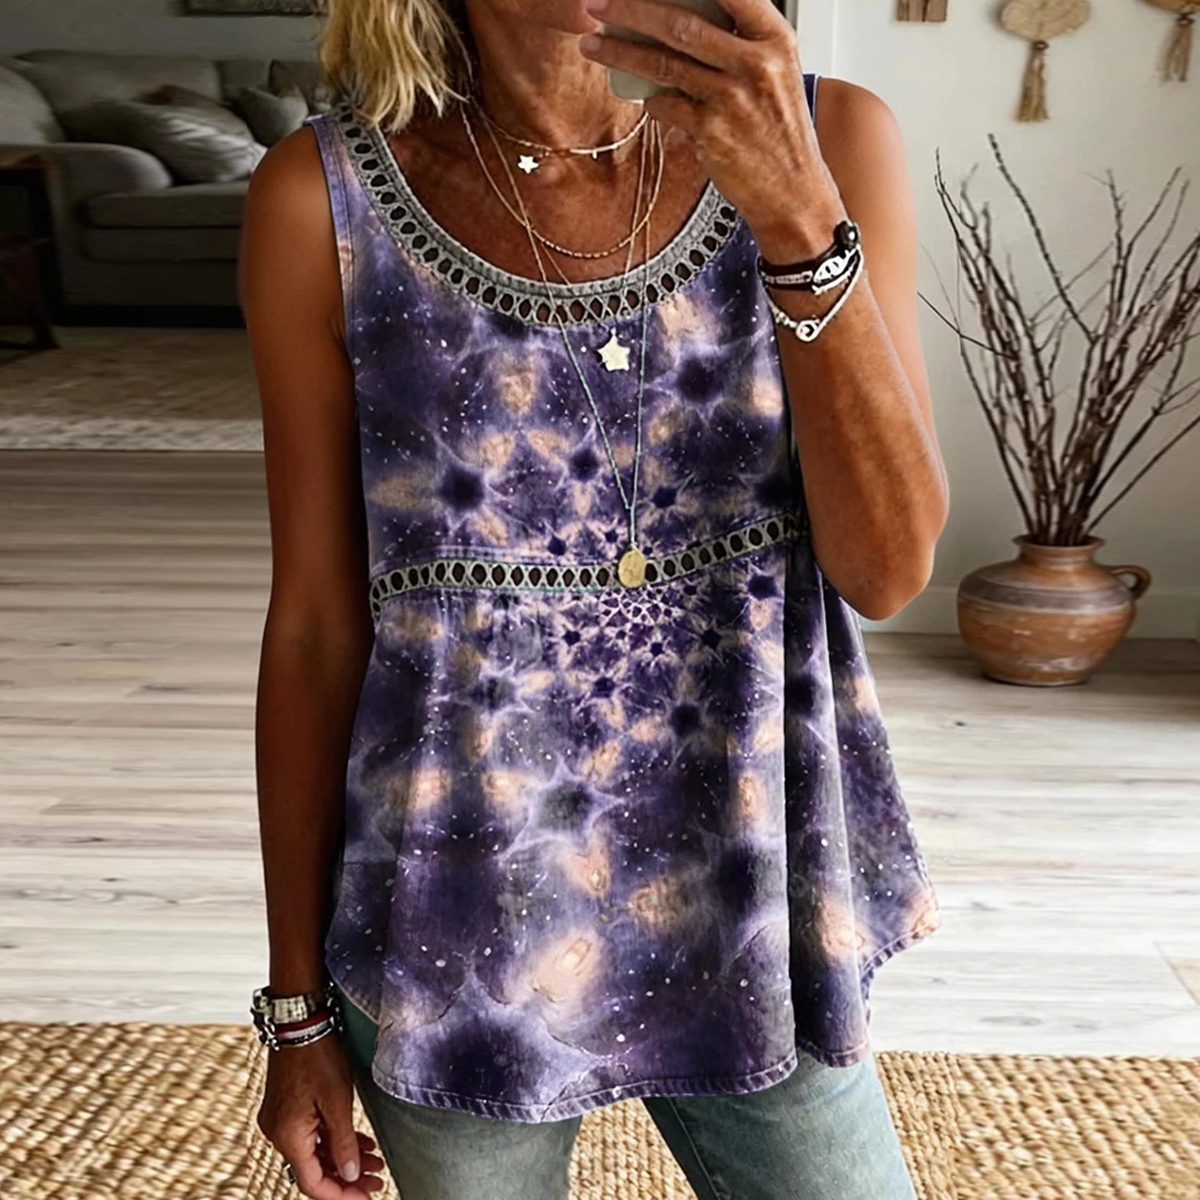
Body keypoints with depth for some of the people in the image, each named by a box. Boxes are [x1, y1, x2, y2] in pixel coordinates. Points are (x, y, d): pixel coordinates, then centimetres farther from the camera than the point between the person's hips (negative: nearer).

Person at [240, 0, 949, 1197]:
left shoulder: (828, 142, -6)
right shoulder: (324, 196, -10)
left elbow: (889, 569, -12)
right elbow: (315, 623, -5)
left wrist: (797, 210, -25)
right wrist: (298, 1004, 1)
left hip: (751, 907, 1)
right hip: (459, 937, 0)